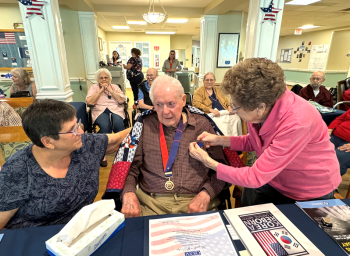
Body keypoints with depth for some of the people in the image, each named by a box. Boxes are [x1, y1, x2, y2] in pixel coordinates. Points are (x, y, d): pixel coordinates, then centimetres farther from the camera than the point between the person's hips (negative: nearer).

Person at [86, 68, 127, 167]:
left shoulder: (115, 87, 17)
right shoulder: (94, 87, 16)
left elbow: (122, 100, 0)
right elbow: (89, 101, -3)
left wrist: (110, 90, -1)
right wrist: (101, 90, -1)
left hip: (115, 110, 1)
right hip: (100, 111, -1)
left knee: (118, 124, -34)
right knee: (105, 126, -34)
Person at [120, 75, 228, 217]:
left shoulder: (201, 124, 6)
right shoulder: (145, 125, 7)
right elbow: (130, 167, 7)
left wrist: (205, 194, -10)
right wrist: (128, 194, -12)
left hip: (196, 201, 0)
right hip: (150, 203, 1)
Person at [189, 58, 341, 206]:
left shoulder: (296, 123, -36)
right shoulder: (259, 106, -18)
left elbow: (256, 177, -31)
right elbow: (254, 142, 3)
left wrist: (208, 161, -23)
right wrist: (220, 140, -11)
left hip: (311, 194, -5)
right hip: (274, 182, 5)